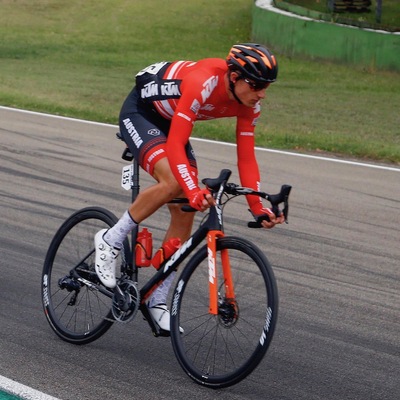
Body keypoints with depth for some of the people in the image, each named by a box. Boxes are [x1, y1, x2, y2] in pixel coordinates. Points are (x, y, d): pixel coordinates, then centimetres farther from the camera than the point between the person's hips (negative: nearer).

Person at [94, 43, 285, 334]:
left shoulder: (249, 104, -15)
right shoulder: (202, 83, -37)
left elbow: (246, 158, -9)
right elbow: (175, 145, -41)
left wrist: (258, 208, -17)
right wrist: (194, 192, -52)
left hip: (170, 121, 7)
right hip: (139, 113, -7)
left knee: (185, 212, -1)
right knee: (173, 182, -32)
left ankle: (158, 301, 8)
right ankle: (110, 241, -11)